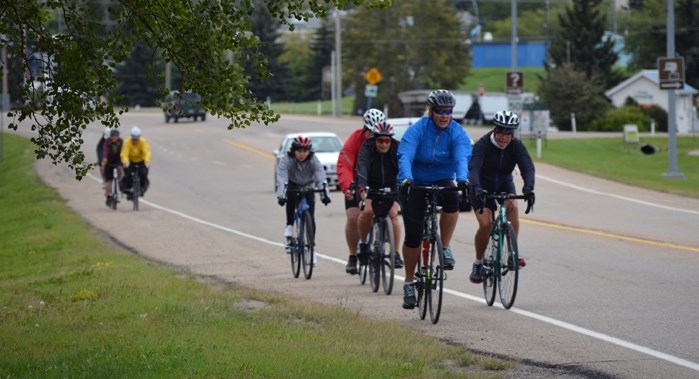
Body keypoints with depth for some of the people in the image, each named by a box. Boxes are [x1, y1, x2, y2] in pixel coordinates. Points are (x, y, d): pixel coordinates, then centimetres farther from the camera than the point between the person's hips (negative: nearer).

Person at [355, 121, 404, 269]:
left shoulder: (396, 149, -19)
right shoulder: (368, 148, -22)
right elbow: (362, 167, -36)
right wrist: (362, 187, -52)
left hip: (390, 187, 1)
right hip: (371, 187, -1)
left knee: (393, 213, -20)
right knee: (367, 211, -26)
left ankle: (396, 254, -13)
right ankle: (363, 243, -2)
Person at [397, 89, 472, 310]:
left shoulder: (458, 133, -12)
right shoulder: (417, 130, -16)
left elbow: (462, 158, -28)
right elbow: (405, 156, -30)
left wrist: (462, 178, -49)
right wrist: (406, 178, -49)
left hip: (442, 183, 1)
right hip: (415, 184, -1)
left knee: (452, 198, -35)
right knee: (413, 234, -7)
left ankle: (445, 248, -17)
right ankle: (409, 283, 10)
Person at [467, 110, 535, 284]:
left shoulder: (516, 146, -17)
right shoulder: (483, 144, -25)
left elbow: (528, 167, -29)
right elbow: (473, 168, -39)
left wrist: (528, 188, -48)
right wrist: (477, 189, -58)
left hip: (504, 185, 2)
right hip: (483, 187, -2)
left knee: (513, 207, -29)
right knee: (485, 224, -20)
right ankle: (478, 263, 2)